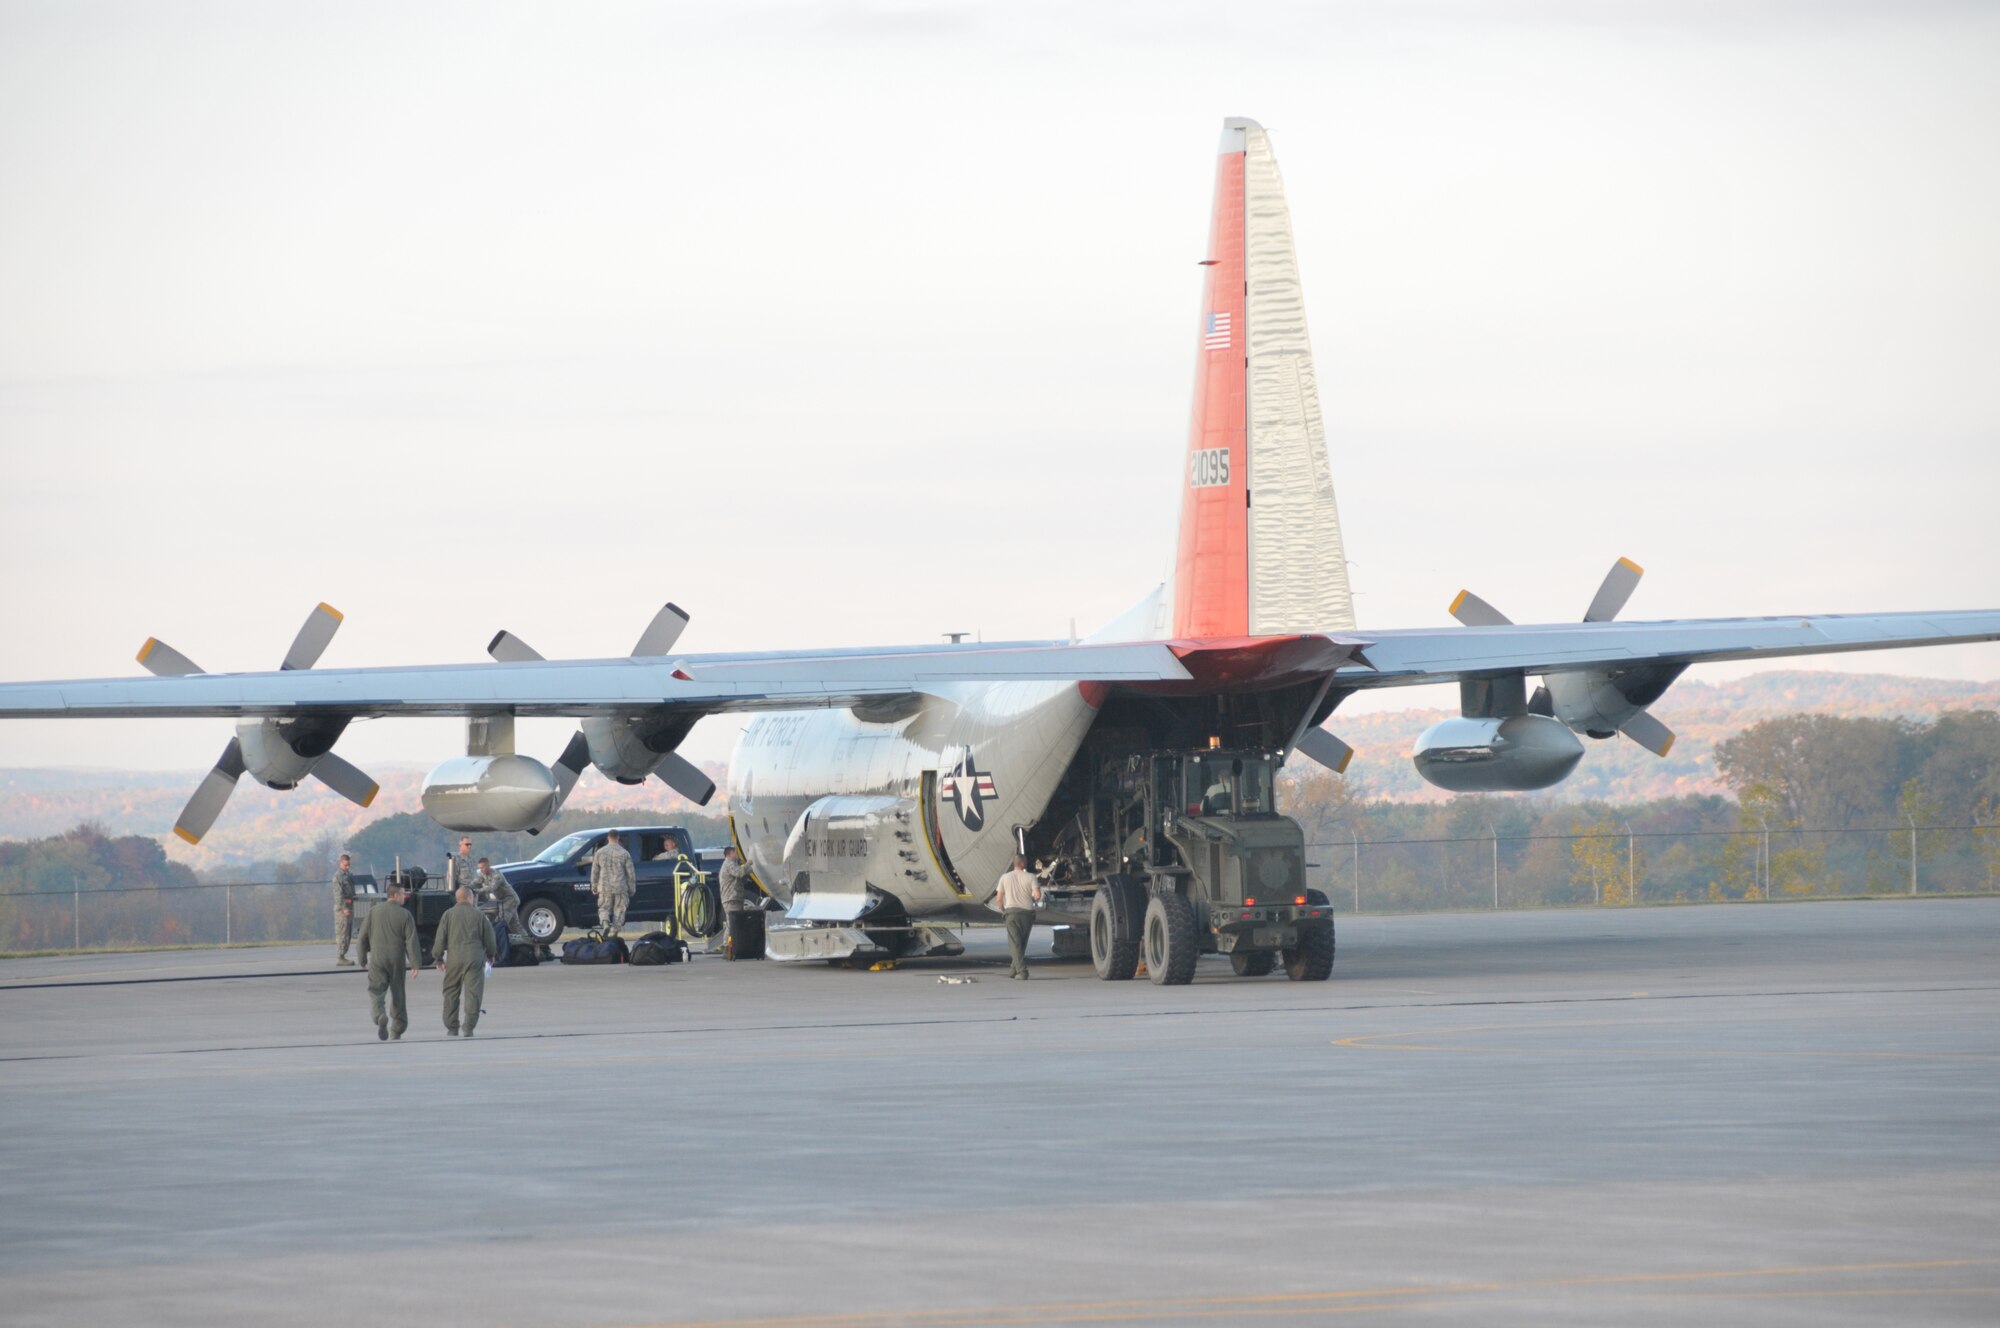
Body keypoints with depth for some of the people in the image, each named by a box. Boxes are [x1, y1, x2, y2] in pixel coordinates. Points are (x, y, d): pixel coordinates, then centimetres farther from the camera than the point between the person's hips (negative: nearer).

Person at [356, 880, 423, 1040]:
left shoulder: (374, 911, 2)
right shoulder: (405, 915, -5)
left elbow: (363, 936, 4)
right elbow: (412, 941, -9)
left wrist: (362, 958, 14)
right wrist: (415, 964, -7)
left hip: (377, 959, 0)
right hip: (396, 960, 0)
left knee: (376, 991, -2)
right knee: (398, 992, 13)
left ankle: (380, 1016, -30)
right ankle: (397, 1029, 20)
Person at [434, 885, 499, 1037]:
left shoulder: (448, 914, 3)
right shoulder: (479, 915, 3)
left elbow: (441, 938, 1)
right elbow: (489, 938, 9)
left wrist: (439, 958, 11)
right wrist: (491, 955, 26)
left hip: (454, 958, 1)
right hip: (475, 958, -1)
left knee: (451, 993, 11)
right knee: (473, 992, 0)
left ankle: (451, 1028, 13)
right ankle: (469, 1027, -9)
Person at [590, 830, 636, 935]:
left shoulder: (600, 853, 2)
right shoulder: (624, 854, -1)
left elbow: (594, 871, 7)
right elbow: (630, 873, 2)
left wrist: (594, 887, 17)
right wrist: (631, 889, 11)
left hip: (604, 887, 1)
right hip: (621, 888, -1)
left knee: (604, 908, 10)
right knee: (619, 911, 8)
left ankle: (605, 924, -18)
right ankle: (615, 933, 3)